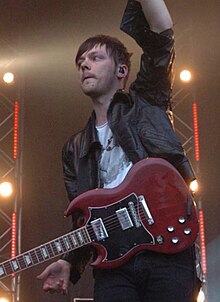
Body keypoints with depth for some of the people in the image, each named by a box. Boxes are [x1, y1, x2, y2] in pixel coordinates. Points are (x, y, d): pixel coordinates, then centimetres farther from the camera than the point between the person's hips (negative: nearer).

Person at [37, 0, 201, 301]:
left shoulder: (145, 104, 14)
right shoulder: (75, 149, 23)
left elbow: (161, 34, 0)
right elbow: (82, 219, 19)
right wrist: (70, 263, 2)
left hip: (168, 246, -3)